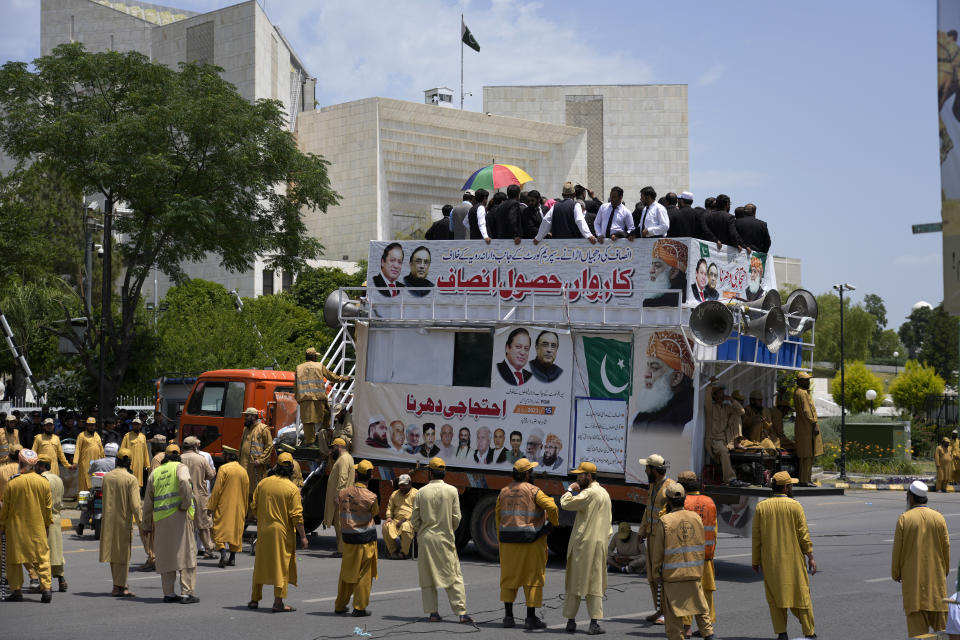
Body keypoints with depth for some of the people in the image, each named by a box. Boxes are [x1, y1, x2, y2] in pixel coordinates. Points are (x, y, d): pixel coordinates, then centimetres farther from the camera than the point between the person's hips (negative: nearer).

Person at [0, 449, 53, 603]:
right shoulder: (43, 482, -3)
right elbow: (48, 507, 4)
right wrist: (47, 524, 15)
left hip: (16, 528, -2)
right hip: (38, 528, 2)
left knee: (14, 558, 9)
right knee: (42, 557, 5)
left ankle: (16, 590, 7)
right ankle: (46, 588, -5)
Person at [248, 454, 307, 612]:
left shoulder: (263, 483, 2)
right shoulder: (292, 489, -11)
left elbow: (254, 507, 7)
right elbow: (296, 516, -13)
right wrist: (303, 536, -7)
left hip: (263, 530, 5)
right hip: (282, 533, -5)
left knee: (261, 564, 16)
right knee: (282, 565, 2)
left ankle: (254, 599, 22)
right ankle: (278, 603, 1)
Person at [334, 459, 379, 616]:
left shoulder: (343, 493, -3)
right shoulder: (370, 497, -15)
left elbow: (338, 508, 8)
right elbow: (376, 512, 2)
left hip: (348, 538, 4)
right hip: (366, 538, -4)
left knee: (346, 572, 17)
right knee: (364, 574, 5)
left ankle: (340, 605, 25)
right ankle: (360, 607, 7)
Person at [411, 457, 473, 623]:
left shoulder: (421, 492, -2)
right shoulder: (452, 491, -5)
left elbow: (415, 518, 0)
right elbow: (456, 517, -3)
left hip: (425, 538, 1)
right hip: (445, 538, -1)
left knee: (427, 576, 9)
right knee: (454, 577, 3)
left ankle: (433, 612, 7)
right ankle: (462, 613, -3)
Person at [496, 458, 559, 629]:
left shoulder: (504, 492, 8)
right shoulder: (533, 491, -8)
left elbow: (498, 516, 9)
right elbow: (551, 506, -19)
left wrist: (501, 540, 14)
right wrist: (554, 523, 0)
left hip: (508, 541, 5)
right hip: (531, 541, -5)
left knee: (509, 576, 13)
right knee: (533, 577, 2)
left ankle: (508, 616, 13)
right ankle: (531, 618, 1)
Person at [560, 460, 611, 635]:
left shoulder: (590, 493, -12)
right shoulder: (604, 493, 16)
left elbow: (566, 503, -17)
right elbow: (609, 519, 21)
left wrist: (570, 489, 0)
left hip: (582, 542, -7)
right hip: (599, 543, 7)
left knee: (574, 581, 3)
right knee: (595, 584, 4)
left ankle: (571, 621, 6)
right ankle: (594, 623, -3)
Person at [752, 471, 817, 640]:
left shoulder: (761, 507, 1)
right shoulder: (795, 506, -6)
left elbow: (756, 536, 2)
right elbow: (803, 534, -7)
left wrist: (756, 560, 9)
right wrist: (810, 556, -1)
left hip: (770, 560, 2)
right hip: (793, 559, -2)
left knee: (775, 594, 8)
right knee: (800, 592, 6)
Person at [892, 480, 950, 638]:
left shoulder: (904, 518, -7)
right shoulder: (938, 518, 0)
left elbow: (897, 549, -6)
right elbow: (946, 548, 2)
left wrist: (896, 573, 6)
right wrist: (945, 571, 15)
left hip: (912, 577, -2)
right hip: (936, 577, 2)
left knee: (916, 620, -1)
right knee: (940, 620, 9)